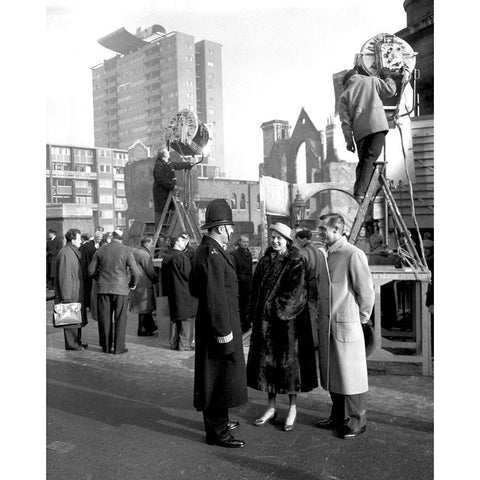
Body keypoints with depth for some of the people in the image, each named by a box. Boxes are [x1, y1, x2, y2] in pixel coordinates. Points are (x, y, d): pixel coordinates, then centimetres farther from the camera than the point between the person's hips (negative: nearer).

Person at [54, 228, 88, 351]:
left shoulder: (74, 251, 14)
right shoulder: (65, 254, -18)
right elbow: (64, 277, -22)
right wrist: (66, 297, -22)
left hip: (77, 293, 10)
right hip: (70, 294, -10)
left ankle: (77, 341, 26)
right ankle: (71, 344, 7)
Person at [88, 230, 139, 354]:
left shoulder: (101, 250, 2)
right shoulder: (126, 251, -6)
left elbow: (91, 270, 7)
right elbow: (135, 271, -10)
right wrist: (132, 284, 8)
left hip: (103, 288, 3)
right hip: (120, 288, -3)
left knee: (105, 319, 10)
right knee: (120, 319, 5)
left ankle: (106, 346, 17)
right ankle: (118, 347, 7)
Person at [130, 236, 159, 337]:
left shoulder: (134, 251, 12)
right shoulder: (144, 254, -17)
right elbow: (150, 272, -16)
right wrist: (157, 279, 0)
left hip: (136, 283, 10)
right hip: (144, 285, -10)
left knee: (145, 307, 17)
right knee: (145, 308, 0)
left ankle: (151, 327, 26)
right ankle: (141, 330, 7)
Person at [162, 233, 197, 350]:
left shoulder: (166, 257, 10)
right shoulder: (182, 257, -16)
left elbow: (164, 276, 16)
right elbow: (189, 275, -15)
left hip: (171, 293, 8)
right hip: (184, 292, -8)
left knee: (174, 317, 14)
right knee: (186, 318, 0)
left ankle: (174, 343, 20)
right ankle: (185, 344, 1)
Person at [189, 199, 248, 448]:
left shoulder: (205, 250, 10)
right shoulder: (212, 254, -22)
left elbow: (195, 289, 18)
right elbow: (216, 299, -25)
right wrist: (225, 334, -22)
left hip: (207, 323, 10)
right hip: (219, 324, -10)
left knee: (216, 377, 20)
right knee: (220, 378, 1)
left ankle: (218, 421, 35)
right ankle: (217, 432, 14)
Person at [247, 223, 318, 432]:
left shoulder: (296, 263, -7)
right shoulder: (264, 261, 10)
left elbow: (296, 292, -15)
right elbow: (256, 288, 11)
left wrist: (277, 306, -17)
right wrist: (254, 314, 4)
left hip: (288, 319, -5)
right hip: (265, 320, 6)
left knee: (289, 361, 2)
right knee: (266, 361, 10)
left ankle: (293, 409, 16)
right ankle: (271, 407, 23)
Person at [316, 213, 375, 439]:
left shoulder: (353, 255, -15)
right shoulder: (325, 256, 10)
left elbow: (366, 290, -13)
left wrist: (361, 317, -4)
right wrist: (322, 316, 13)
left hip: (346, 324, -8)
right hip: (326, 324, 8)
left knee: (351, 374, 3)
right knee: (331, 372, 16)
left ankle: (357, 421, 19)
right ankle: (338, 416, 32)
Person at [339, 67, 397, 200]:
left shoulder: (344, 96, 18)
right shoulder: (372, 81, 17)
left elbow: (345, 120, 8)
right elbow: (390, 91, 14)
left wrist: (348, 140, 6)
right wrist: (387, 77, 32)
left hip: (360, 131, 2)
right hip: (377, 125, -2)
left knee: (363, 161, 12)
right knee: (370, 158, -9)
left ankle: (358, 192, 3)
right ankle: (360, 193, -22)